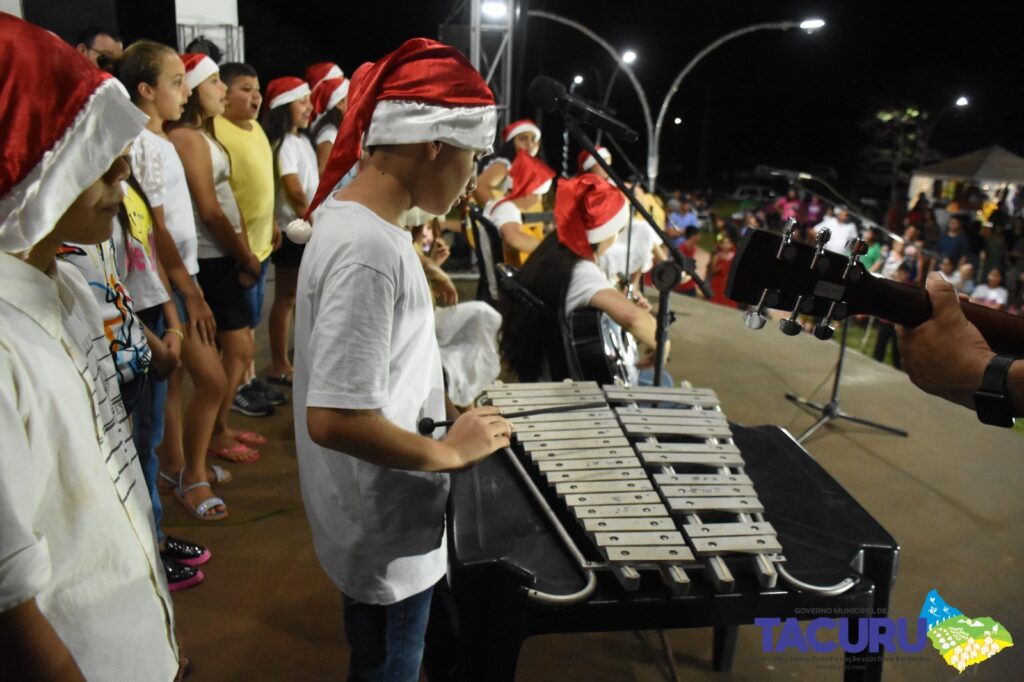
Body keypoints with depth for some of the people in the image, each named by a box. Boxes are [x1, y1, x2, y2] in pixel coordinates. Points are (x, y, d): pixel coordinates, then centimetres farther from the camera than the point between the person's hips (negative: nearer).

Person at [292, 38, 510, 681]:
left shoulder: (348, 211, 1)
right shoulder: (367, 249, -30)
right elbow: (333, 418, -32)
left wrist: (438, 402, 6)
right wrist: (450, 451, -20)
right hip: (385, 531, -9)